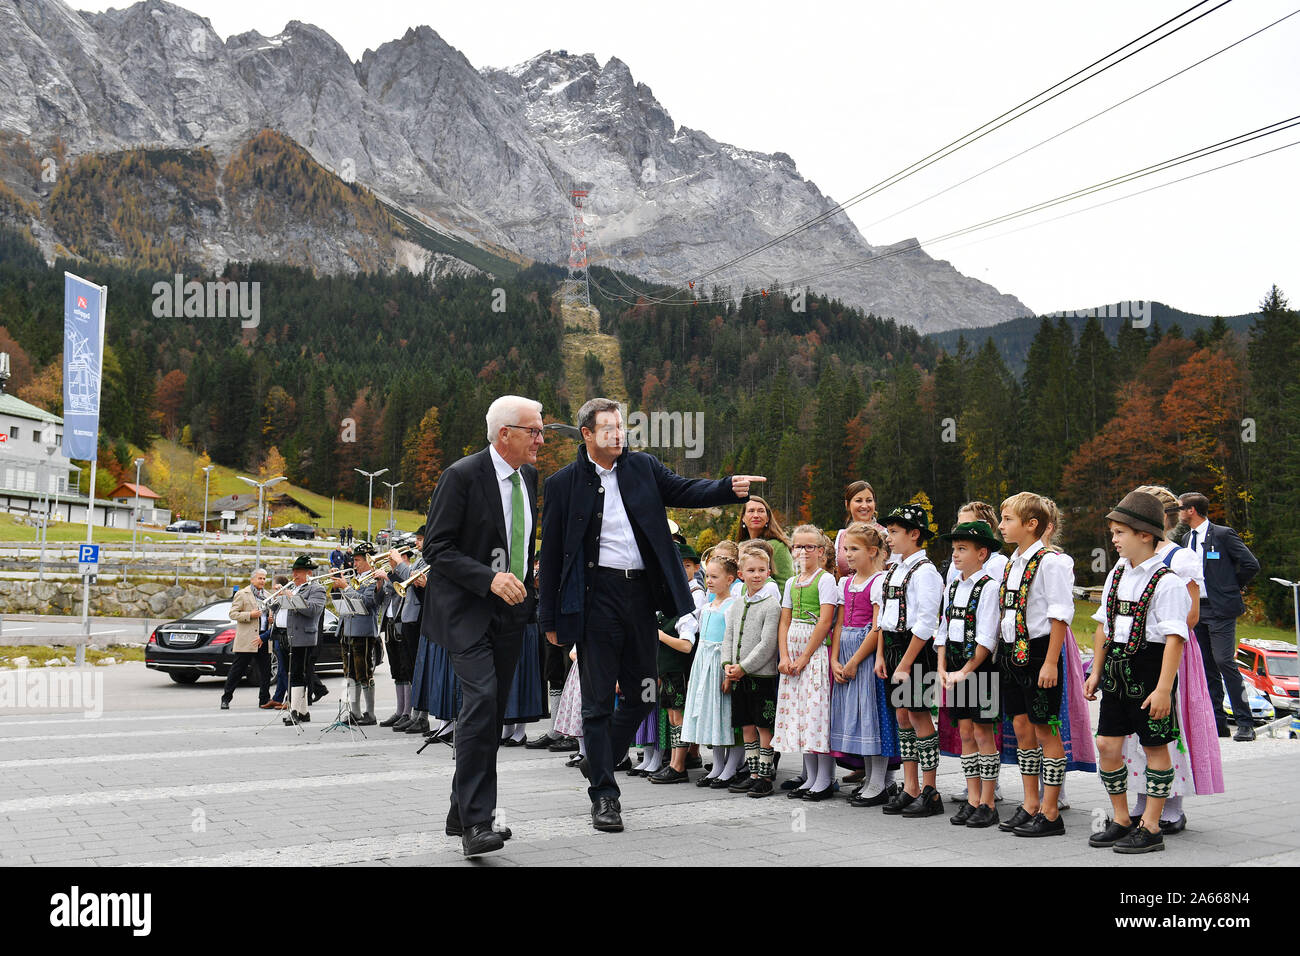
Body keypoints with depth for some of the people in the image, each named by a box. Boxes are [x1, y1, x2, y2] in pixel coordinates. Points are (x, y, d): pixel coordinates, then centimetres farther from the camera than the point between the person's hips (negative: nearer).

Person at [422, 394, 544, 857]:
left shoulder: (529, 476, 9)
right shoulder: (462, 476, -12)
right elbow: (437, 548, -14)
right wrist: (489, 578, -24)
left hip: (510, 611, 7)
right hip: (467, 608, -7)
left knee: (493, 713, 9)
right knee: (481, 700, -21)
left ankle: (463, 814, 21)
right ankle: (476, 822, -19)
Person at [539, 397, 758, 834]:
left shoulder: (643, 467, 8)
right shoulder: (564, 483, -2)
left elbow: (683, 490, 1)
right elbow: (552, 555, 0)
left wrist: (730, 488, -20)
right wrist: (551, 619, -1)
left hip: (641, 593, 4)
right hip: (596, 596, -4)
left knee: (642, 694, 12)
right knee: (598, 699, 2)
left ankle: (598, 761, 34)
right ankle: (603, 794, 12)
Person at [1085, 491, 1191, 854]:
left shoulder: (1166, 582, -14)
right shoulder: (1116, 575, 10)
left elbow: (1174, 639, -17)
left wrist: (1163, 688, -21)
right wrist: (1096, 671, 16)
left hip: (1150, 669, -7)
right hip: (1117, 669, 7)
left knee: (1155, 747, 4)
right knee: (1107, 745, 7)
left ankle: (1150, 827, 13)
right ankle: (1121, 820, 22)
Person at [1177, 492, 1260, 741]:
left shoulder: (1223, 534, -7)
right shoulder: (1187, 539, 15)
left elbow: (1251, 565, -9)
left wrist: (1230, 588, -1)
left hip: (1220, 609, -7)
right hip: (1197, 609, 7)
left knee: (1225, 662, -13)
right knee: (1207, 665, 7)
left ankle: (1245, 724, -9)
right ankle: (1217, 722, 13)